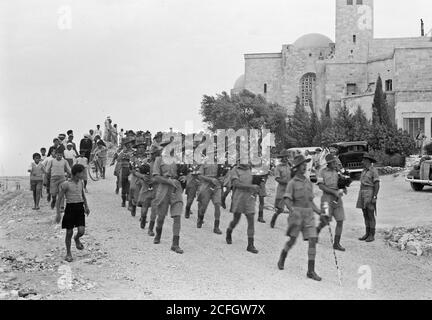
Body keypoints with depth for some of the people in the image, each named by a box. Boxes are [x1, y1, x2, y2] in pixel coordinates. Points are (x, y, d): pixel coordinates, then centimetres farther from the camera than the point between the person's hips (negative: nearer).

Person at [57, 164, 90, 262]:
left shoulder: (81, 183, 7)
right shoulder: (66, 184, -10)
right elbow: (60, 199, -8)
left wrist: (86, 207, 13)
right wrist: (58, 213, -13)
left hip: (80, 208, 4)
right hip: (70, 208, -4)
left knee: (81, 230, -8)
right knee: (69, 232, 2)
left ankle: (77, 239, 27)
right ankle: (68, 253, 19)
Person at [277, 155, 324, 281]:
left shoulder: (309, 183, 15)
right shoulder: (292, 183, -2)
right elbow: (287, 200, -12)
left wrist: (320, 213, 10)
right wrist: (292, 210, -32)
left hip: (309, 215, 4)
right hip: (296, 215, -4)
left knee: (313, 241, -7)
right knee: (292, 241, 3)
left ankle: (311, 271, -5)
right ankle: (282, 259, 33)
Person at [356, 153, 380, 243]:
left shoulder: (374, 170, -11)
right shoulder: (365, 171, 15)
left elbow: (377, 185, -15)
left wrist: (375, 197, -21)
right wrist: (360, 197, 18)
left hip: (370, 194, -8)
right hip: (363, 194, 8)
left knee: (371, 215, -5)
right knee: (365, 215, 9)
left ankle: (372, 235, 1)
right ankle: (367, 234, 15)